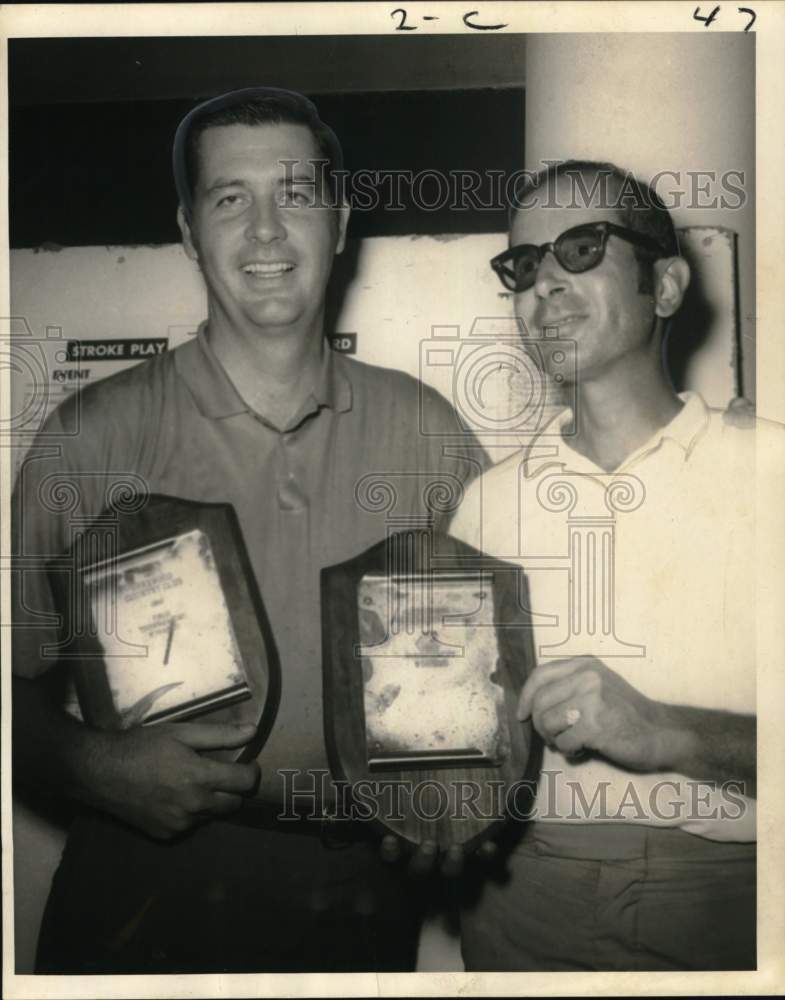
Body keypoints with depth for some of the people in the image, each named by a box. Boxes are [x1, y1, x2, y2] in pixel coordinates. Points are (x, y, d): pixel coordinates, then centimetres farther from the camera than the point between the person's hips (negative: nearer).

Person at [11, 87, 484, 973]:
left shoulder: (425, 428, -1)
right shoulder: (94, 436, -9)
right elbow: (16, 679, -2)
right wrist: (92, 765, -20)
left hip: (365, 904, 3)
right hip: (147, 907, -2)